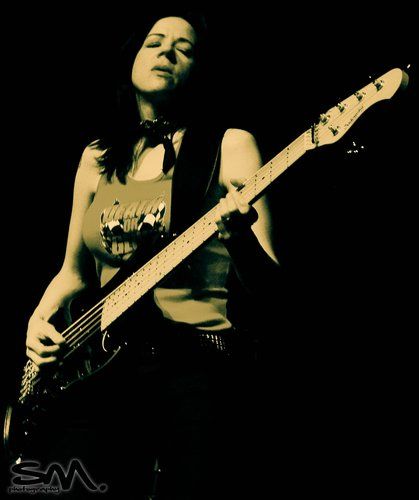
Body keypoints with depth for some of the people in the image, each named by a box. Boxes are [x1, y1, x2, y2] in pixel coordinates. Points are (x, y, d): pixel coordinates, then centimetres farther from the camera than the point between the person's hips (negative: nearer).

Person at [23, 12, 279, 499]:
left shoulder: (229, 146, 3)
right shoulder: (98, 157, 15)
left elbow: (266, 282, -2)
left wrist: (239, 236, -22)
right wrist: (41, 317, 4)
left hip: (197, 359, -3)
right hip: (101, 358, 3)